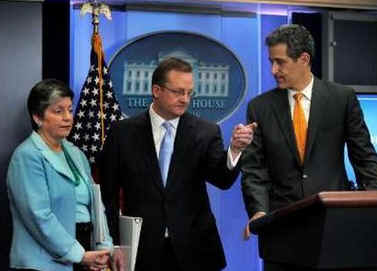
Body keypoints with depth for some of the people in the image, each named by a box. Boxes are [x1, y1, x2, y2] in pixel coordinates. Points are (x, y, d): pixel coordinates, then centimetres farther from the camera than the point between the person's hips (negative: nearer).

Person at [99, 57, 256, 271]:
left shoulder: (205, 132, 1)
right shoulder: (124, 133, 1)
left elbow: (223, 179, -11)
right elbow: (108, 194, 3)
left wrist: (235, 149, -30)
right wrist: (115, 246, -3)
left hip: (194, 252, 0)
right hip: (143, 251, 0)